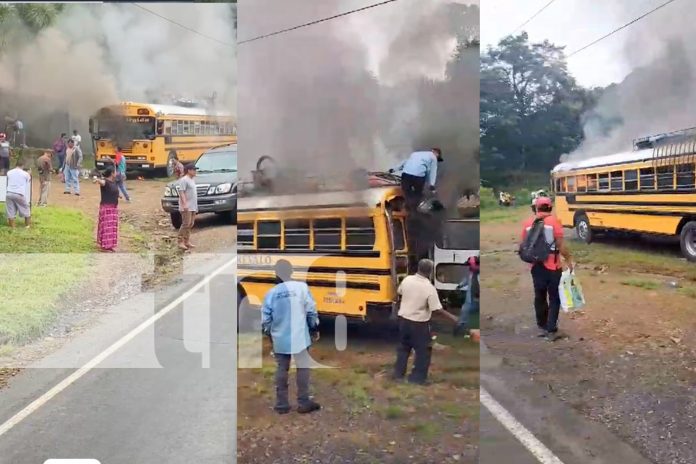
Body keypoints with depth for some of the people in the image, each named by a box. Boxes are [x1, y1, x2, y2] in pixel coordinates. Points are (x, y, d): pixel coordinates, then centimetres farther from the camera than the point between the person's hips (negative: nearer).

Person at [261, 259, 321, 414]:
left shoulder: (271, 293, -4)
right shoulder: (301, 287, -9)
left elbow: (265, 318, 0)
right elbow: (311, 311, -5)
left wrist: (269, 334, 17)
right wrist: (315, 328, 9)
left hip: (280, 338, 2)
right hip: (299, 336, -2)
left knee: (281, 369, 12)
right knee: (303, 367, 9)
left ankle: (281, 404, 17)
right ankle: (304, 402, 12)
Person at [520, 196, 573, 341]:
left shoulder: (528, 223, 2)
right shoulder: (553, 221, -9)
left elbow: (524, 244, 7)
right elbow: (560, 244, -13)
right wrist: (569, 259, -2)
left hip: (536, 266, 4)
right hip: (552, 266, -4)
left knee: (540, 296, 17)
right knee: (554, 298, 6)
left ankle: (542, 327, 28)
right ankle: (551, 330, 4)